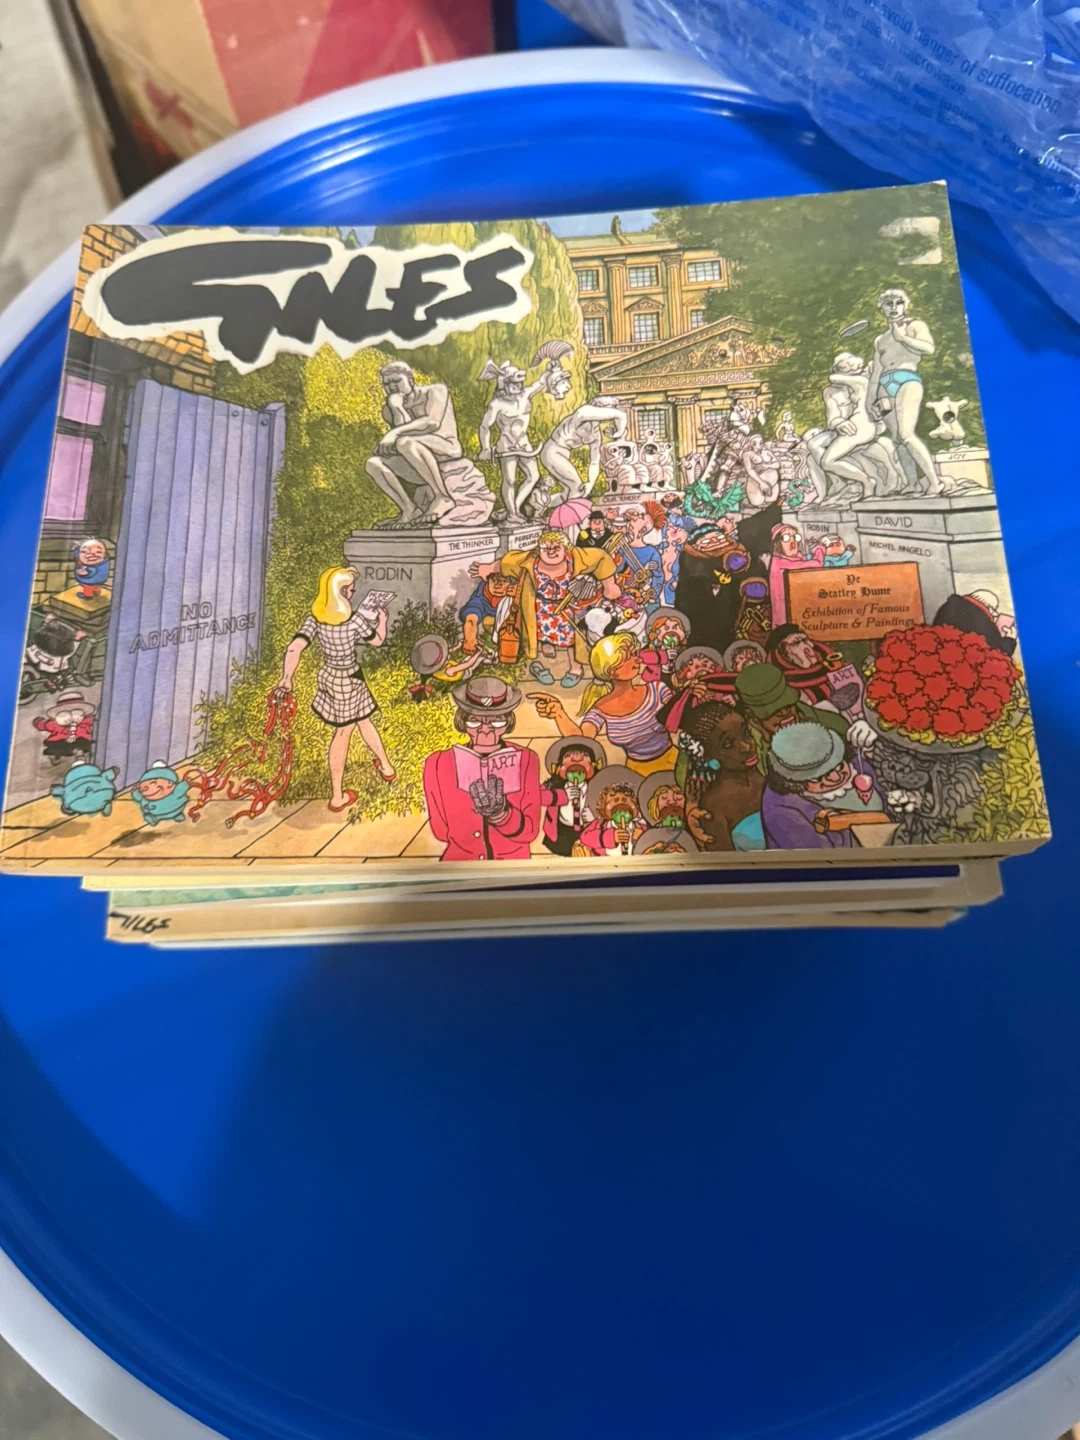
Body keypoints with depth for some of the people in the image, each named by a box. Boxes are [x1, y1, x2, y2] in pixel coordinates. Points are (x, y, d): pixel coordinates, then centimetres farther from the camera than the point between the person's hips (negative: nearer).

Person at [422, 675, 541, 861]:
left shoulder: (526, 760, -4)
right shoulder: (439, 764, -6)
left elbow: (529, 831, -7)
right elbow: (442, 831, -5)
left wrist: (500, 812, -22)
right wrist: (474, 808, -17)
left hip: (512, 862, 1)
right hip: (459, 859, 0)